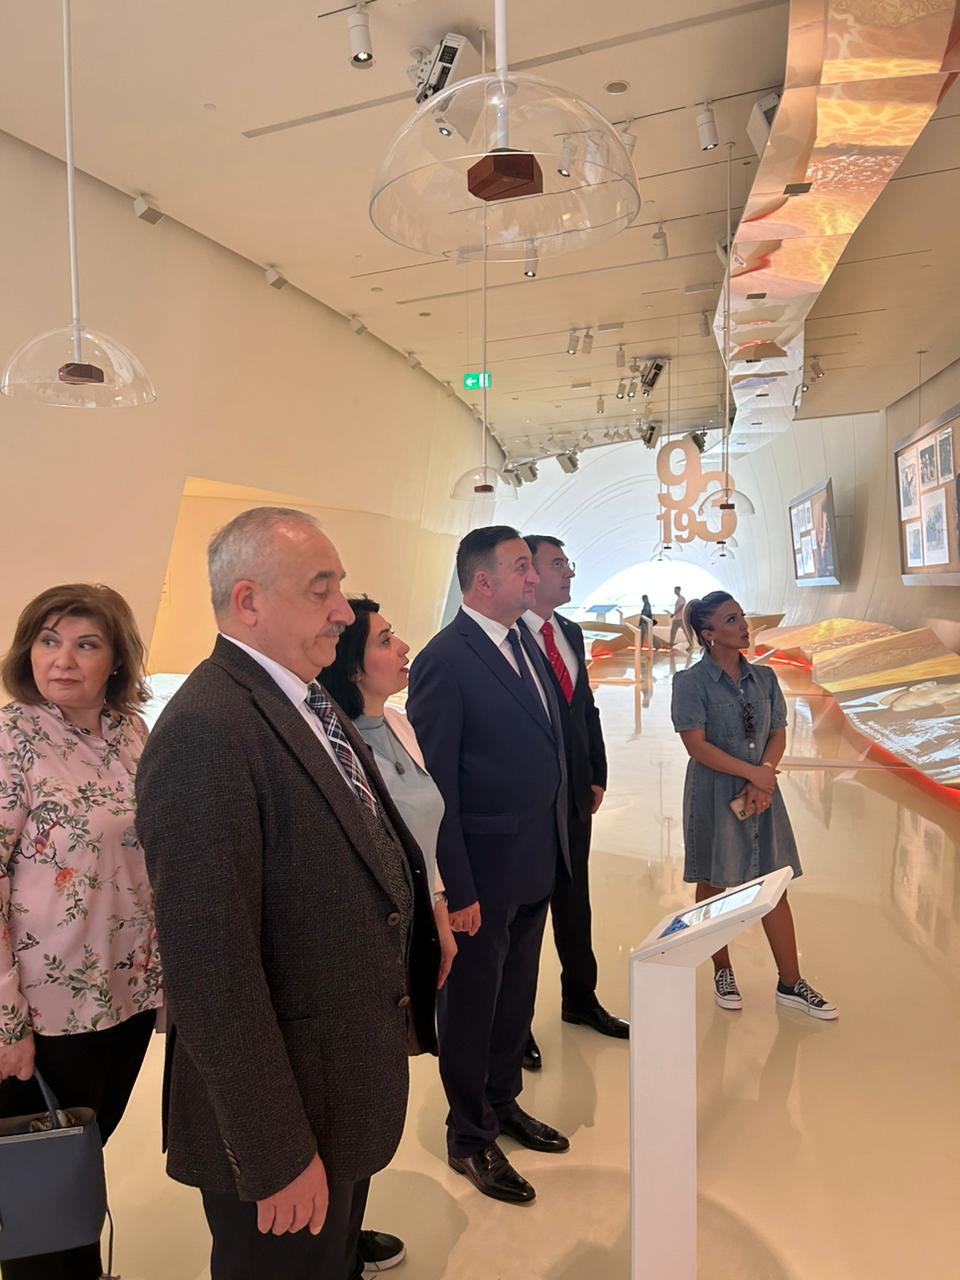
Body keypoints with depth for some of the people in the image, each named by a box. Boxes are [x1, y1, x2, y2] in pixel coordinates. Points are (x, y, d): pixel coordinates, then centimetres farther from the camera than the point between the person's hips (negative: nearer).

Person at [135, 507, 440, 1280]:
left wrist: (402, 1010, 13)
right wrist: (276, 1156, -21)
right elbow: (210, 965, -27)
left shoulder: (312, 707, 4)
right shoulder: (205, 732, -26)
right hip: (287, 1115, -8)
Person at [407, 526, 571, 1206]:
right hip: (484, 870, -7)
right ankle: (470, 1137, 32)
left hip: (539, 863, 8)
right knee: (472, 1003, 12)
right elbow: (434, 786, -18)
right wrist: (456, 890, -17)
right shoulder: (445, 660, -18)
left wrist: (558, 844, 9)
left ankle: (504, 1104, 44)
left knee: (517, 994, 22)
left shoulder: (526, 645, 8)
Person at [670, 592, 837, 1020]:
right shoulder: (691, 682, -9)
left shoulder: (764, 677, 6)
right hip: (714, 795, -4)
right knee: (712, 885, 8)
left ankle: (790, 984, 17)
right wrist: (754, 772, -15)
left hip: (762, 792, 4)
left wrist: (763, 781, -11)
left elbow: (778, 735, 5)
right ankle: (722, 972, 26)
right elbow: (697, 745, -14)